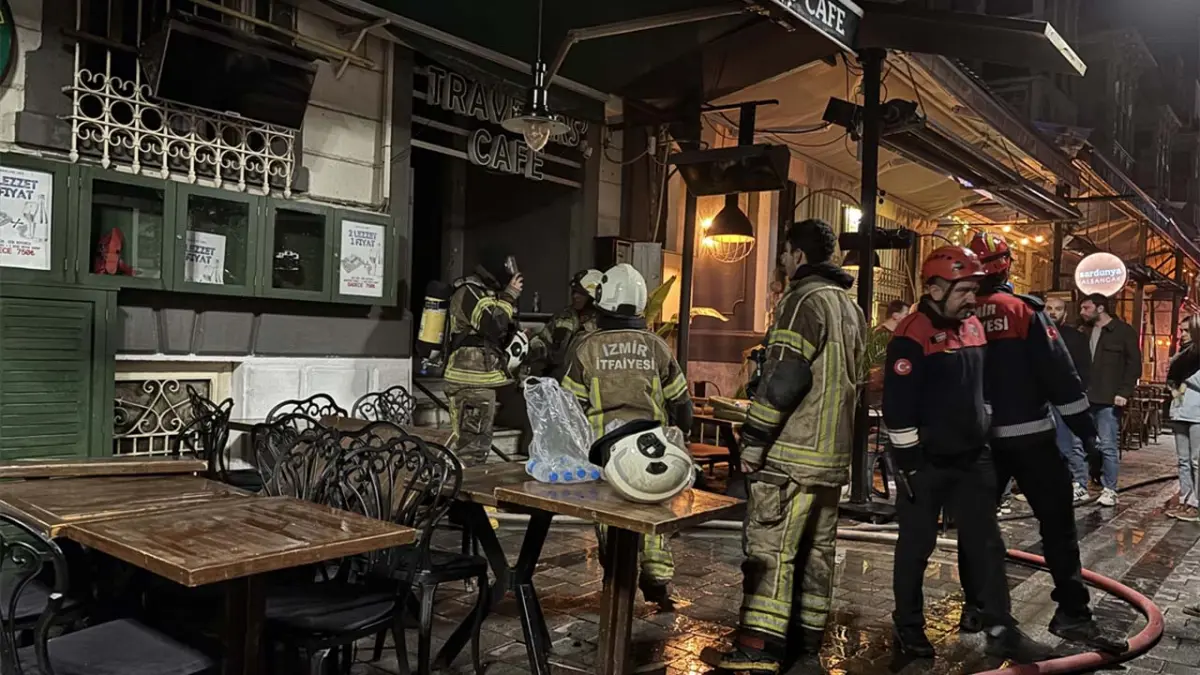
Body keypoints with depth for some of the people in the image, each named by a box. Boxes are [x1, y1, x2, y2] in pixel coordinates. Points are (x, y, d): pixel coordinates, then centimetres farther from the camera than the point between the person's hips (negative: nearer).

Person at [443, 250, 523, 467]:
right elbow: (493, 325, -23)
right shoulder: (468, 293, -11)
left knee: (479, 440, 16)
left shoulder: (486, 293, 20)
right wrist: (509, 296, -13)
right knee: (470, 442, -12)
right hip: (471, 380, -11)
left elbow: (499, 339, 22)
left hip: (481, 379, 11)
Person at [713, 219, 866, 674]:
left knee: (769, 551, -7)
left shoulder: (804, 300, -11)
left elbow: (783, 380, -18)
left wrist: (753, 441, -14)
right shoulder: (851, 308, 18)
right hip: (832, 453, 9)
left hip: (791, 452, -9)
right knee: (816, 551, 12)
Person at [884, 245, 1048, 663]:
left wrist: (985, 439, 20)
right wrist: (909, 464, -17)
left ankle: (1000, 631, 18)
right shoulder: (913, 336, -16)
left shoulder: (973, 327, 9)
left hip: (972, 458, 7)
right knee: (917, 545, 5)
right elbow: (897, 406, -19)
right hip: (927, 463, -7)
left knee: (986, 543, 9)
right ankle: (908, 629, 19)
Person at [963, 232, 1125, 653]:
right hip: (1028, 435, -3)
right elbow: (1059, 373, -10)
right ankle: (1072, 614, 3)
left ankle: (976, 607, 16)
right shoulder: (1025, 310, -7)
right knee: (1057, 521, 4)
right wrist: (1086, 429, -4)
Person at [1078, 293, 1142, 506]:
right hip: (1085, 398, 6)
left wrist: (1124, 392, -13)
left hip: (1109, 400, -6)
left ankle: (1109, 490, 6)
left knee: (1108, 446, -2)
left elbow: (1134, 364, -5)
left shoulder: (1124, 331, -1)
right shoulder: (1086, 332, 17)